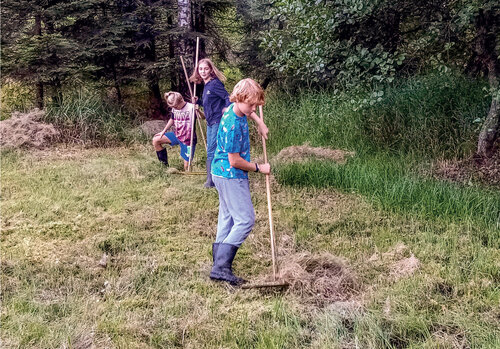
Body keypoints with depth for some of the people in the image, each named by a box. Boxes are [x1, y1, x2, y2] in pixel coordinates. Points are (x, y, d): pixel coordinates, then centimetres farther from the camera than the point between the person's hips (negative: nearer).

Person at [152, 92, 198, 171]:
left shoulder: (191, 107, -18)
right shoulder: (174, 109, 1)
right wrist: (163, 131, 21)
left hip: (188, 139, -7)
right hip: (177, 135, 7)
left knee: (187, 168, -7)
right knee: (155, 140, 1)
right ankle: (165, 164, 13)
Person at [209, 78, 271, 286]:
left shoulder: (235, 111, 4)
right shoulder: (233, 125, -25)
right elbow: (235, 161, -21)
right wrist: (259, 168, -9)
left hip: (222, 174, 10)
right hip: (231, 177, -10)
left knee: (228, 219, 14)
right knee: (245, 220, -9)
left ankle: (219, 264, 20)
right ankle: (221, 267, -10)